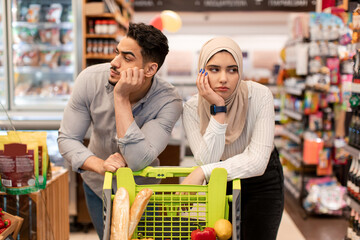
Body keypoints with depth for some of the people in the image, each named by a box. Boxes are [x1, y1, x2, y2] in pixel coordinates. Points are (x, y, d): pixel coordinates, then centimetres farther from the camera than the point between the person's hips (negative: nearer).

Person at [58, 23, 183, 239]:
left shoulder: (168, 101, -32)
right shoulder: (90, 79, -23)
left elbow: (138, 161, -40)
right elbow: (67, 139, -18)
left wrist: (121, 98, -42)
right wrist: (100, 165, -38)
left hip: (140, 188, -2)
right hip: (97, 183, 2)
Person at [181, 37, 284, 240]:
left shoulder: (260, 96, -26)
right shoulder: (193, 108, -20)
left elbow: (257, 161, -32)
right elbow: (207, 161, -31)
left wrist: (202, 172, -37)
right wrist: (218, 110, -37)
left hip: (262, 181, -1)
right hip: (222, 184, 2)